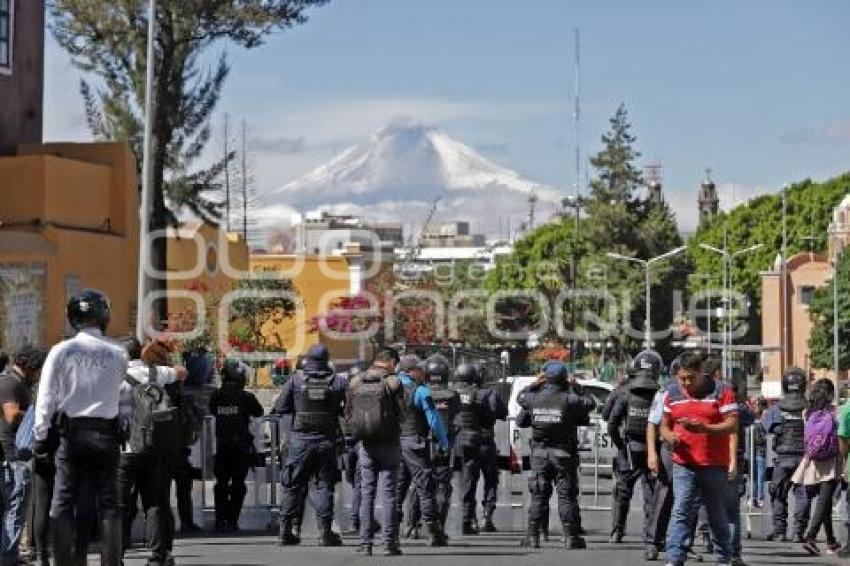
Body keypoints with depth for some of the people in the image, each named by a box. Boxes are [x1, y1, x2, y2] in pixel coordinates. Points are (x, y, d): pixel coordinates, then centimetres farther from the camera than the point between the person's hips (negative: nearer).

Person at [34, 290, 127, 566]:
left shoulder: (61, 351, -5)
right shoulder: (118, 353, -2)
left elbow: (46, 398, -4)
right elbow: (119, 390, 1)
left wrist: (40, 435, 1)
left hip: (71, 432, -1)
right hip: (106, 433, 1)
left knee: (63, 504, 4)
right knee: (108, 504, 6)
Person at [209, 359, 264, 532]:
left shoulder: (216, 396, -3)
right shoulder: (246, 397, -11)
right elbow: (258, 412, 5)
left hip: (222, 445, 2)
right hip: (242, 446, -2)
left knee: (221, 482, 12)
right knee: (238, 483, 3)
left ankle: (220, 520, 11)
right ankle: (232, 520, 0)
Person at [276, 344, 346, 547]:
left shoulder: (296, 380, -3)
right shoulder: (338, 382, -3)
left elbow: (279, 408, -1)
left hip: (300, 439, 0)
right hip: (327, 440, 0)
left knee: (293, 486, 9)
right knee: (324, 485, 6)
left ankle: (285, 530, 9)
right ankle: (325, 532, 1)